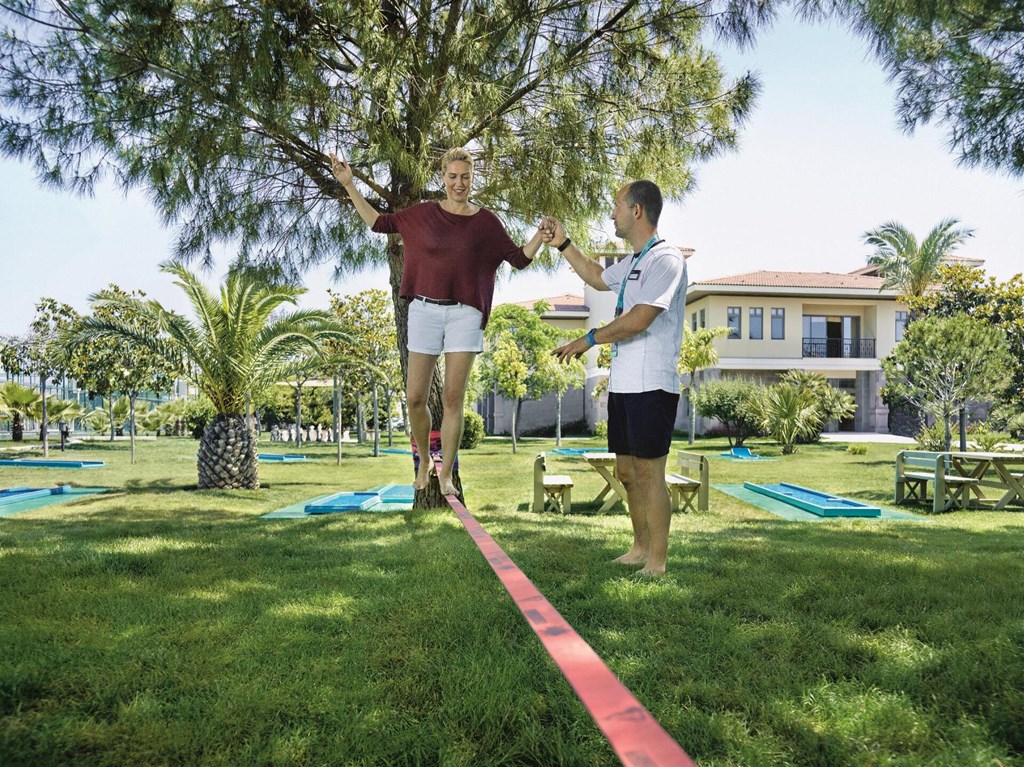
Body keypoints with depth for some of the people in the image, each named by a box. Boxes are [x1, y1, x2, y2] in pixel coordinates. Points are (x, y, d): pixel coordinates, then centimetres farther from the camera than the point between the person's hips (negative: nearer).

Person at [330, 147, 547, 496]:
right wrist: (349, 185, 10)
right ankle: (424, 462, 25)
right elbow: (379, 222, 12)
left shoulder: (486, 221, 4)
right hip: (425, 311, 1)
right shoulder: (423, 213, 6)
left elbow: (519, 259, 5)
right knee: (415, 397, 1)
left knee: (453, 398, -2)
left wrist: (540, 235, -10)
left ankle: (446, 474, 10)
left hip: (464, 314, -1)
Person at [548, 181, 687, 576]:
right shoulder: (632, 263, 18)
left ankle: (657, 562, 4)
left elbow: (638, 320, -20)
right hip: (622, 382, 10)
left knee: (649, 473, -5)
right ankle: (640, 547, 27)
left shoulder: (665, 259, -12)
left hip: (650, 385, -10)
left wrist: (586, 340, -11)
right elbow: (597, 278, 38)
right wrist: (563, 244, 33)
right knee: (627, 471, 14)